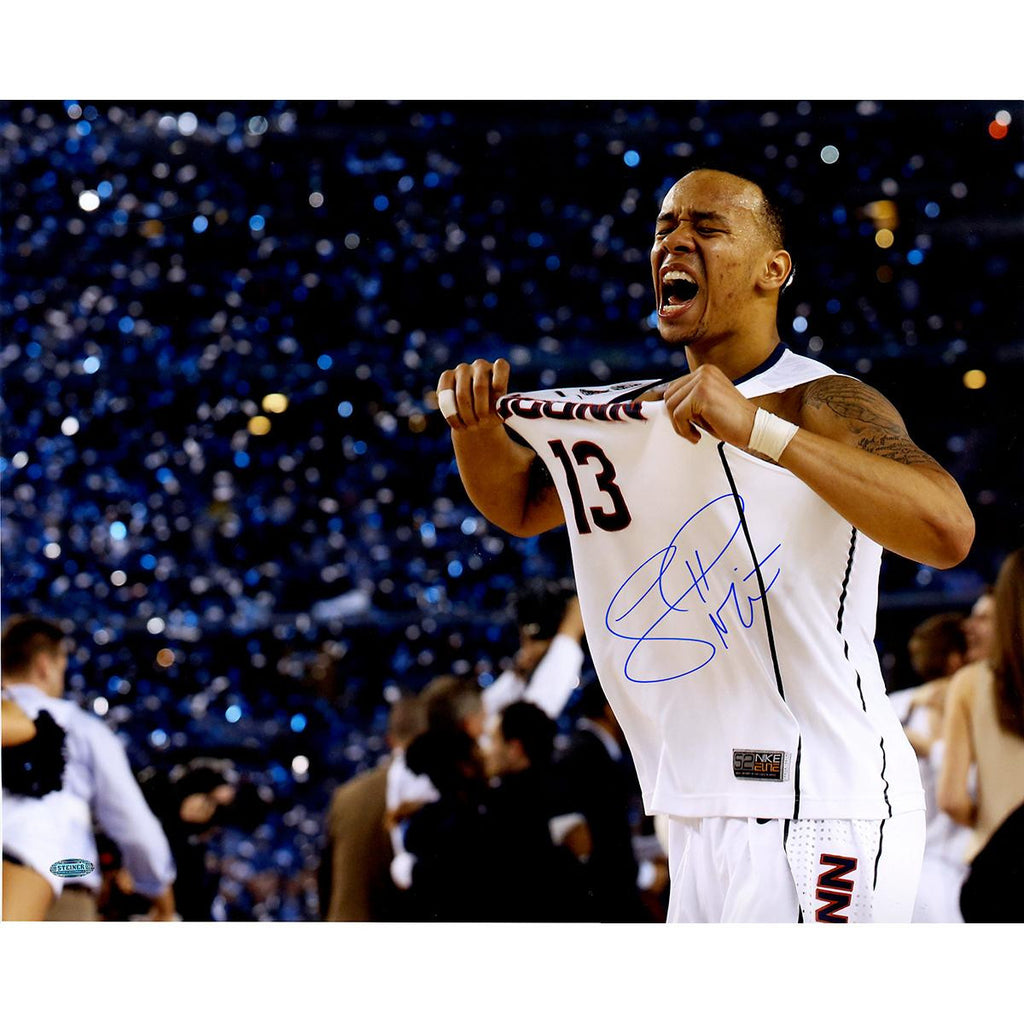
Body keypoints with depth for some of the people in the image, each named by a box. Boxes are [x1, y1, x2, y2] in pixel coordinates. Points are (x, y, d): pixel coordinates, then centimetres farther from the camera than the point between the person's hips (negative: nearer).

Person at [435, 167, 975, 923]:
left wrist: (759, 431, -34)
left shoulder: (826, 404, -11)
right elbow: (519, 505, 27)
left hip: (818, 812, -8)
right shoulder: (646, 414, 12)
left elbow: (948, 532, -29)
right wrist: (475, 424, 5)